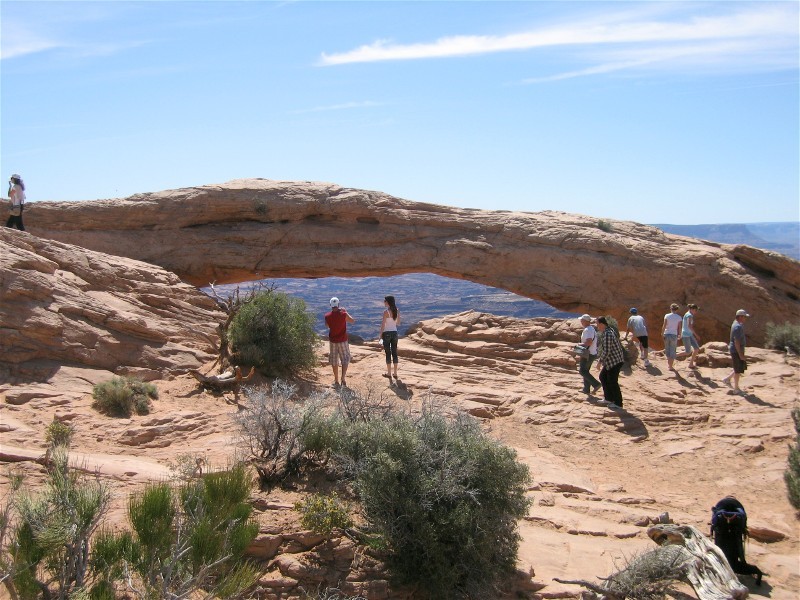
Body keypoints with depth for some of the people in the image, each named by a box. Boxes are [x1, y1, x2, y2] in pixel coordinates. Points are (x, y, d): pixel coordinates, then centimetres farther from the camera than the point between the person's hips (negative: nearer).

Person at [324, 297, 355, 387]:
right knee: (345, 360, 11)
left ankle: (336, 381, 16)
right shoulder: (343, 314, -14)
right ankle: (343, 378, -4)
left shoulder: (327, 316, -9)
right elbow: (352, 321, 3)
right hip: (343, 341, -2)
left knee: (334, 362, 12)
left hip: (332, 341, 2)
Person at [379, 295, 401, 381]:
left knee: (388, 353, 2)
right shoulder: (397, 311, 3)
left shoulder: (386, 311, -14)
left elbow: (383, 324, -13)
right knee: (394, 353, 10)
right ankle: (395, 373, 13)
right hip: (394, 332, 5)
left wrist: (381, 334, -4)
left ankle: (389, 373, 8)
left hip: (387, 333, -5)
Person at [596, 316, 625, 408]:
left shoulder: (607, 334, -24)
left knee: (612, 382, -3)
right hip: (610, 361, 11)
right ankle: (609, 398, 24)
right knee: (603, 377, 17)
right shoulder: (610, 330, 10)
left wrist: (600, 361, -14)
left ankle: (618, 403, 7)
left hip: (615, 362, -11)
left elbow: (606, 351, -25)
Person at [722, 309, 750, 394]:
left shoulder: (736, 324, 10)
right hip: (737, 351, -10)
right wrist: (740, 354, -24)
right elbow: (736, 342, -25)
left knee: (742, 367, 18)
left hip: (736, 350, 10)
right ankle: (736, 388, 11)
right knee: (738, 370, 0)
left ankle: (727, 379, 25)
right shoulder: (737, 327, -22)